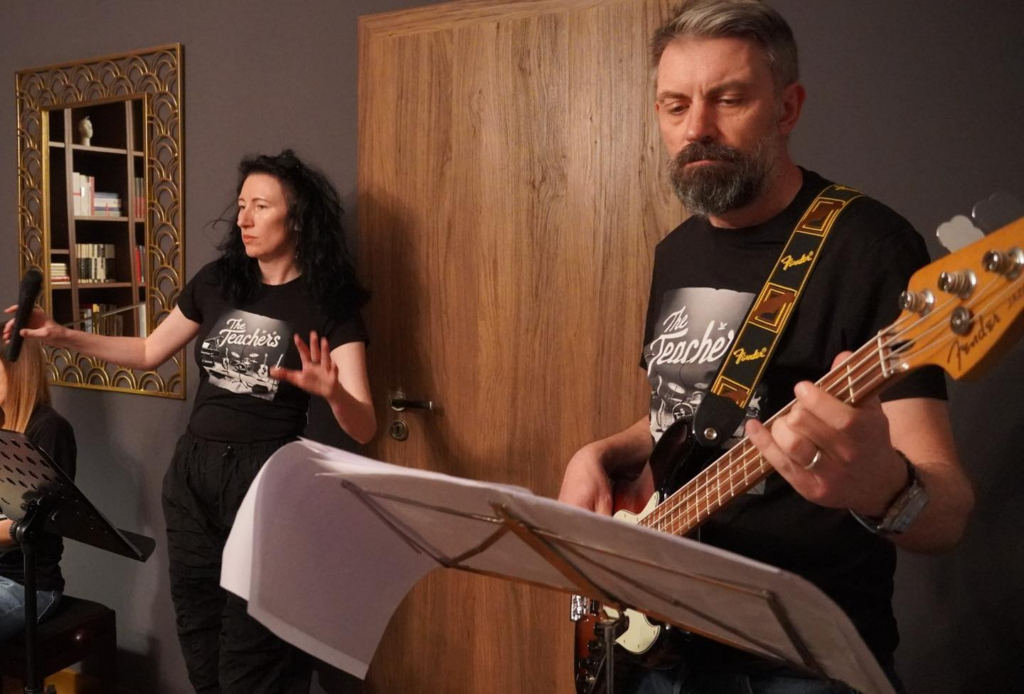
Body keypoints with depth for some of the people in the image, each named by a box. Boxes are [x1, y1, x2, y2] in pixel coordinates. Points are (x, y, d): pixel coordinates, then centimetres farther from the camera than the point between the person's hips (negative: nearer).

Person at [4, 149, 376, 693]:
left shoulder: (328, 304, -10)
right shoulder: (216, 282, 4)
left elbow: (363, 428, -17)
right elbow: (149, 352, 19)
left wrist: (331, 391, -37)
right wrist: (61, 336, 9)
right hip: (191, 471, 5)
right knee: (199, 639, 17)